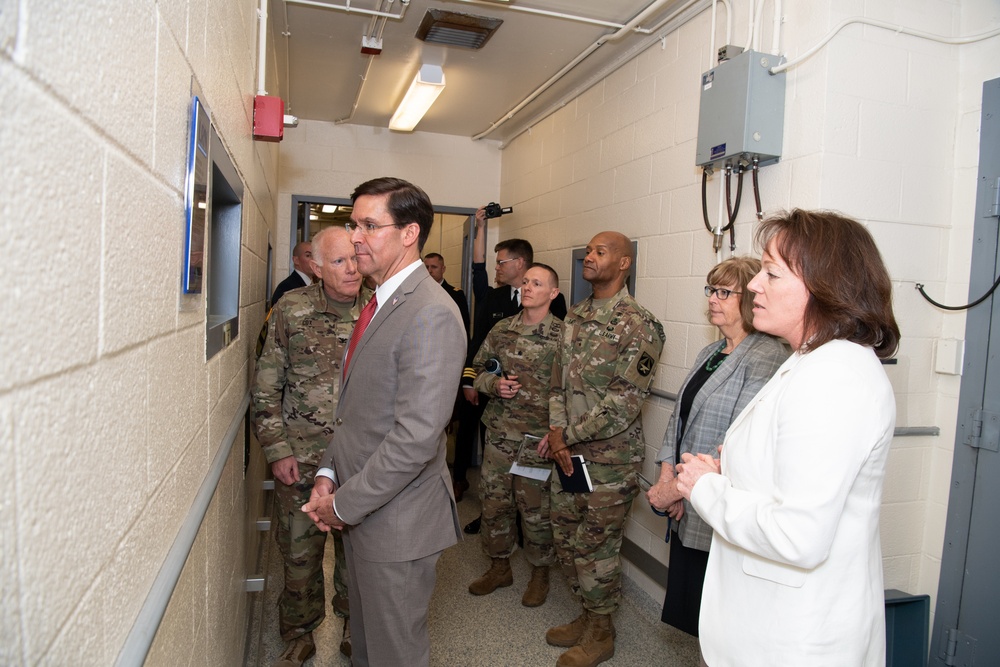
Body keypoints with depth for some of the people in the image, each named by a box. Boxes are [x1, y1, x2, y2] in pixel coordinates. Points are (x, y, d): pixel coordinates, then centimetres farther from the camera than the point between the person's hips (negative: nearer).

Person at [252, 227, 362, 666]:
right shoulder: (291, 310, -4)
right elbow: (266, 387, 0)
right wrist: (277, 450, -4)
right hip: (301, 459, 0)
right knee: (299, 552, 11)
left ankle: (355, 629, 38)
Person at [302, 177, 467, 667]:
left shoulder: (431, 315, -23)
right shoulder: (380, 303, 9)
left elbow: (416, 437, -27)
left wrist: (344, 504, -16)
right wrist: (329, 474, 4)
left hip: (397, 517, -9)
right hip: (359, 509, 9)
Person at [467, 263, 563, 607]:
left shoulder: (563, 335, -8)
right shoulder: (502, 329, 6)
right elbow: (479, 368, 15)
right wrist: (494, 384, -6)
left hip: (539, 437, -4)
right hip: (499, 433, 5)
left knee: (536, 508, 7)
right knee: (494, 501, 14)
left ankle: (540, 572, 30)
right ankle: (499, 566, 35)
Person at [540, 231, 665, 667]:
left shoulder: (639, 325, -14)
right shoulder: (575, 316, 9)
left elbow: (626, 401, -19)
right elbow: (559, 380, 10)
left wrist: (569, 435, -16)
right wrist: (556, 430, -5)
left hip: (612, 456, -7)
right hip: (568, 452, 8)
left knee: (596, 544, 6)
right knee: (565, 536, 17)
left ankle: (601, 631, 29)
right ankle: (587, 615, 39)